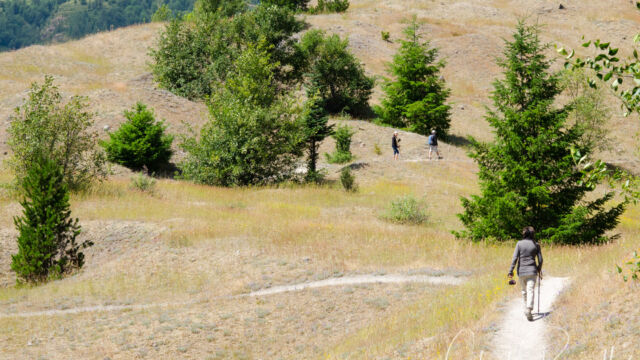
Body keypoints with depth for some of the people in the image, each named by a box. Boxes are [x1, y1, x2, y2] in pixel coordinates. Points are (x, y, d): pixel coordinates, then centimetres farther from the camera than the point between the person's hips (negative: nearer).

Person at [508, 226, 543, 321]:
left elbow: (515, 258, -7)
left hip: (521, 271, 1)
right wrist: (539, 269, 21)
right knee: (530, 291, -7)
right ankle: (529, 309, -27)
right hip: (532, 271, -1)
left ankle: (526, 309, 29)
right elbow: (540, 260, 2)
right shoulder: (536, 245, 0)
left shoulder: (519, 244, -2)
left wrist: (511, 271, -5)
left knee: (524, 290, 19)